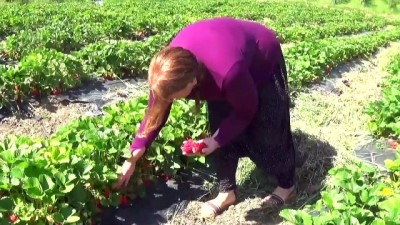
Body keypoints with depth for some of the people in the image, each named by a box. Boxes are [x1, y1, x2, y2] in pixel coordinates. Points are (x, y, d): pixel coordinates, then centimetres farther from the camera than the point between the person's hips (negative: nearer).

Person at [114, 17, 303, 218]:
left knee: (265, 131, 2)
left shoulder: (228, 72, -47)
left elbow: (245, 111, -25)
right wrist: (133, 157, -17)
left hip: (264, 60, -5)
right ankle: (227, 191, 15)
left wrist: (216, 140, -25)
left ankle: (287, 185, 24)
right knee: (221, 126, -1)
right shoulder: (169, 67, -29)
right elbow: (155, 112, -17)